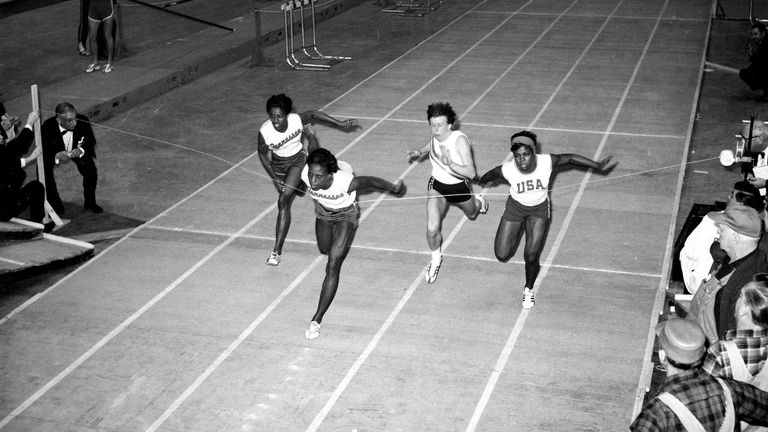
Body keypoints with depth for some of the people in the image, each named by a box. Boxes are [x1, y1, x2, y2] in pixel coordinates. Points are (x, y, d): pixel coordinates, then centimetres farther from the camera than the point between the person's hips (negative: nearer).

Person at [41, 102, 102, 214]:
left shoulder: (83, 121, -31)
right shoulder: (48, 127, -35)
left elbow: (91, 142, -14)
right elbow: (43, 151, -27)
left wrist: (81, 150, -36)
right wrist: (56, 156, -48)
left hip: (77, 149, 1)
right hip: (56, 152, -1)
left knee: (91, 172, -18)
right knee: (44, 172, -23)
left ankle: (90, 202, 9)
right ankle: (54, 202, 6)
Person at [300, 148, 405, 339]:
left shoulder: (345, 183, -44)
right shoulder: (306, 175, -33)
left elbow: (372, 181, -25)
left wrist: (394, 188, -5)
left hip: (346, 215, -5)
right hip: (323, 212, 5)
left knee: (332, 267, -15)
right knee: (324, 250, 32)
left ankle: (317, 319, -9)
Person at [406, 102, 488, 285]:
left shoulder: (460, 140, -30)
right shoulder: (435, 137, -14)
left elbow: (471, 173, -37)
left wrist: (449, 163, -50)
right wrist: (418, 153, -7)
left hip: (459, 188, -2)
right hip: (437, 186, 2)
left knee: (471, 215, 29)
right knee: (432, 228, -15)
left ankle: (477, 203, 66)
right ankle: (436, 258, 14)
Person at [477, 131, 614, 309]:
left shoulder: (547, 163, -30)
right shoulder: (507, 170, -31)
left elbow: (570, 158, -13)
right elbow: (490, 176, -8)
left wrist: (597, 166, -5)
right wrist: (479, 181, 13)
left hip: (540, 209, 0)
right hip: (515, 207, 1)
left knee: (531, 257, -6)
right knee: (502, 255, 3)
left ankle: (528, 289, 27)